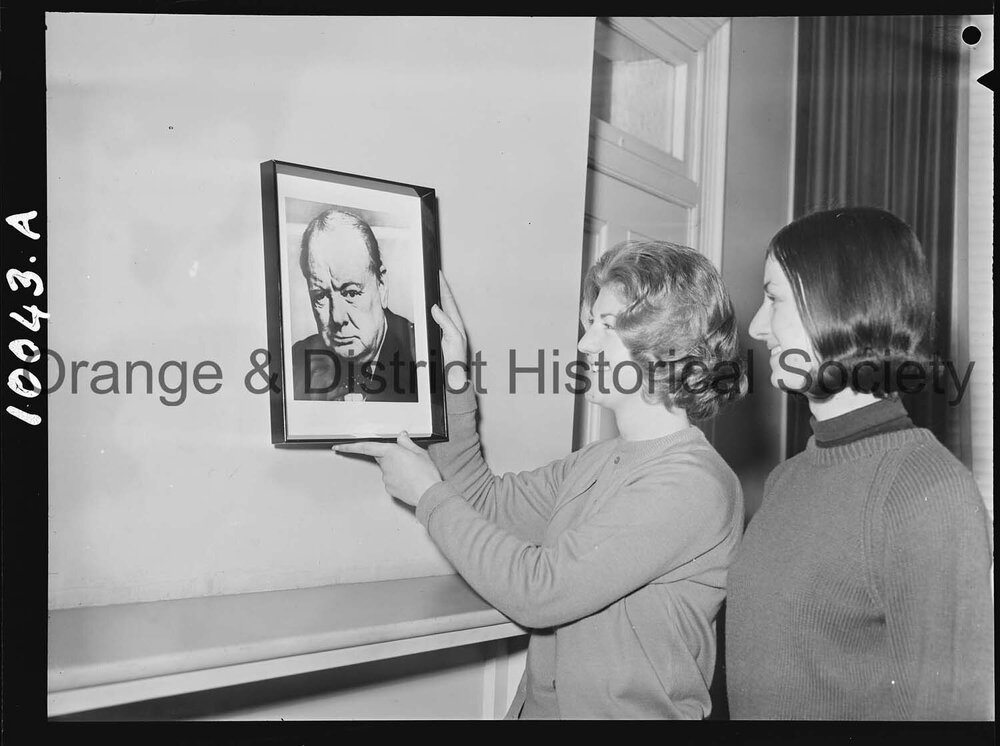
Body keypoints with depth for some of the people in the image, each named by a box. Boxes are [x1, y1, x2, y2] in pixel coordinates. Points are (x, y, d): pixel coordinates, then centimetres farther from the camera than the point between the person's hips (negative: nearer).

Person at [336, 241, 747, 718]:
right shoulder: (598, 460, 8)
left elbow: (537, 591, -19)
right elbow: (486, 503, 14)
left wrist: (429, 492, -9)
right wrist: (452, 380, 8)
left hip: (627, 712, -6)